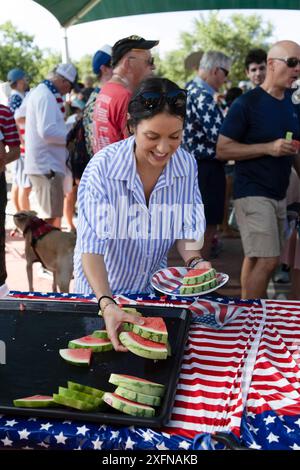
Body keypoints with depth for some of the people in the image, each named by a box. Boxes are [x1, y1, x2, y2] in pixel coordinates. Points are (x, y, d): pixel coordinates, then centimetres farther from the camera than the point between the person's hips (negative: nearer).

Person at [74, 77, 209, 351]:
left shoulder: (186, 165, -15)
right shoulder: (103, 168, -28)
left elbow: (186, 229, -5)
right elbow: (91, 245, -31)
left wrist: (194, 261, -25)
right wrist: (107, 304, -45)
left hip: (154, 286, 3)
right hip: (101, 289, -3)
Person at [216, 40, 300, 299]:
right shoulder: (247, 103, -9)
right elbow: (222, 149, -12)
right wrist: (269, 147, -19)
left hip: (279, 194, 7)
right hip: (253, 193, -7)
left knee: (256, 258, 13)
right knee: (267, 260, -13)